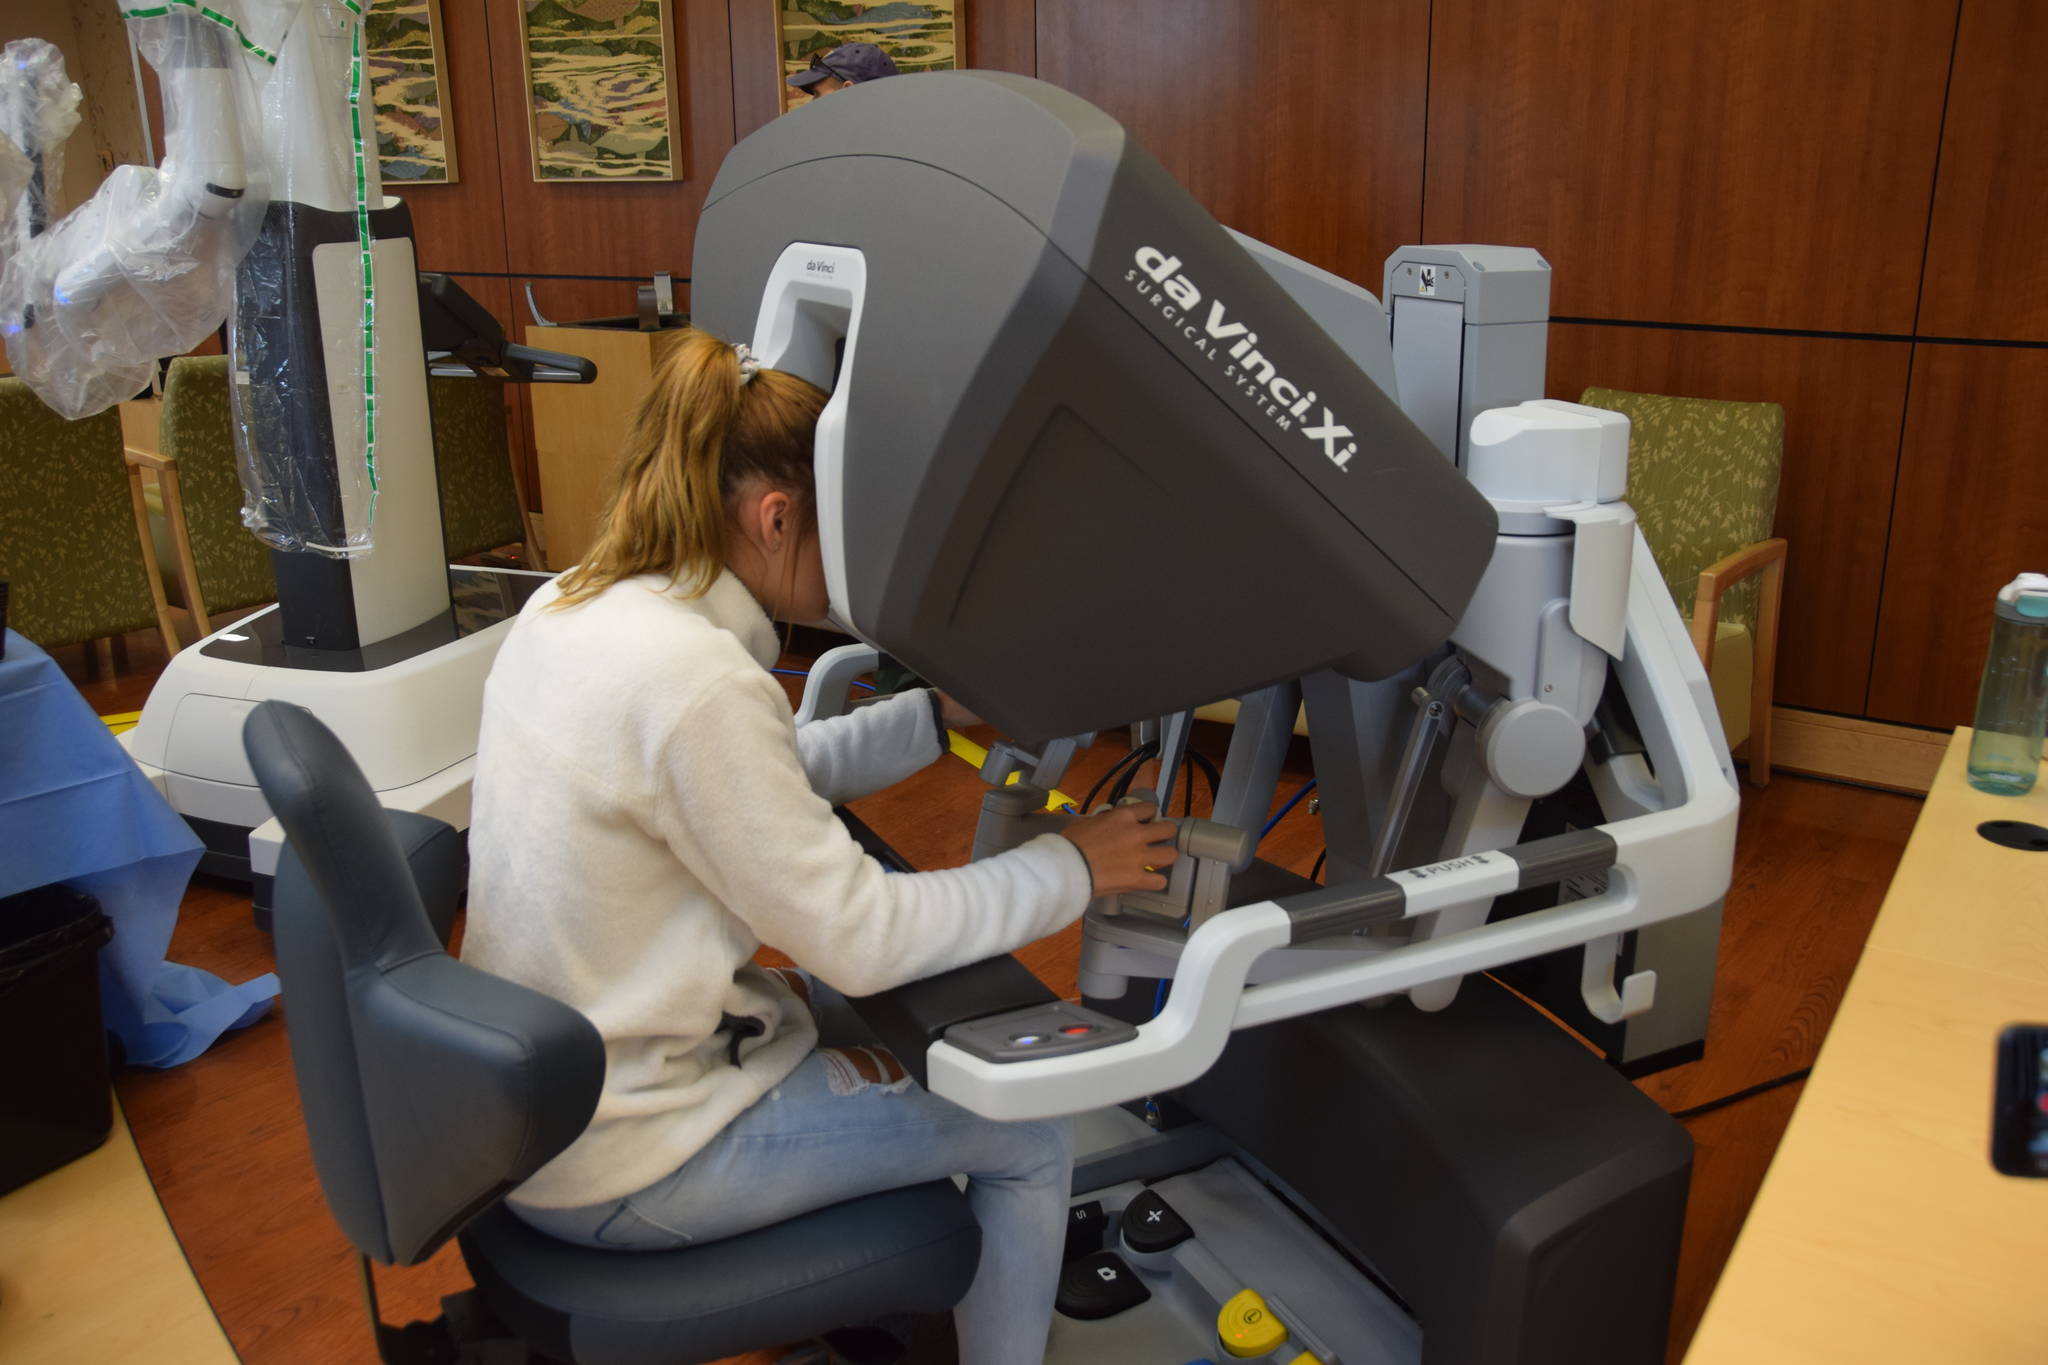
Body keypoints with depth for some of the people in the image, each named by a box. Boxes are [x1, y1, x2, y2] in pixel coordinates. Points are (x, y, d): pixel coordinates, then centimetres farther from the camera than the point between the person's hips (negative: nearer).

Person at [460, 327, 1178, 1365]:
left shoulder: (573, 605, -1)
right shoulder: (692, 679, -30)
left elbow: (766, 774, 11)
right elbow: (858, 935, -23)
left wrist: (941, 714, 4)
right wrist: (1072, 869, -12)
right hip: (609, 1170, -9)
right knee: (1027, 1136, 3)